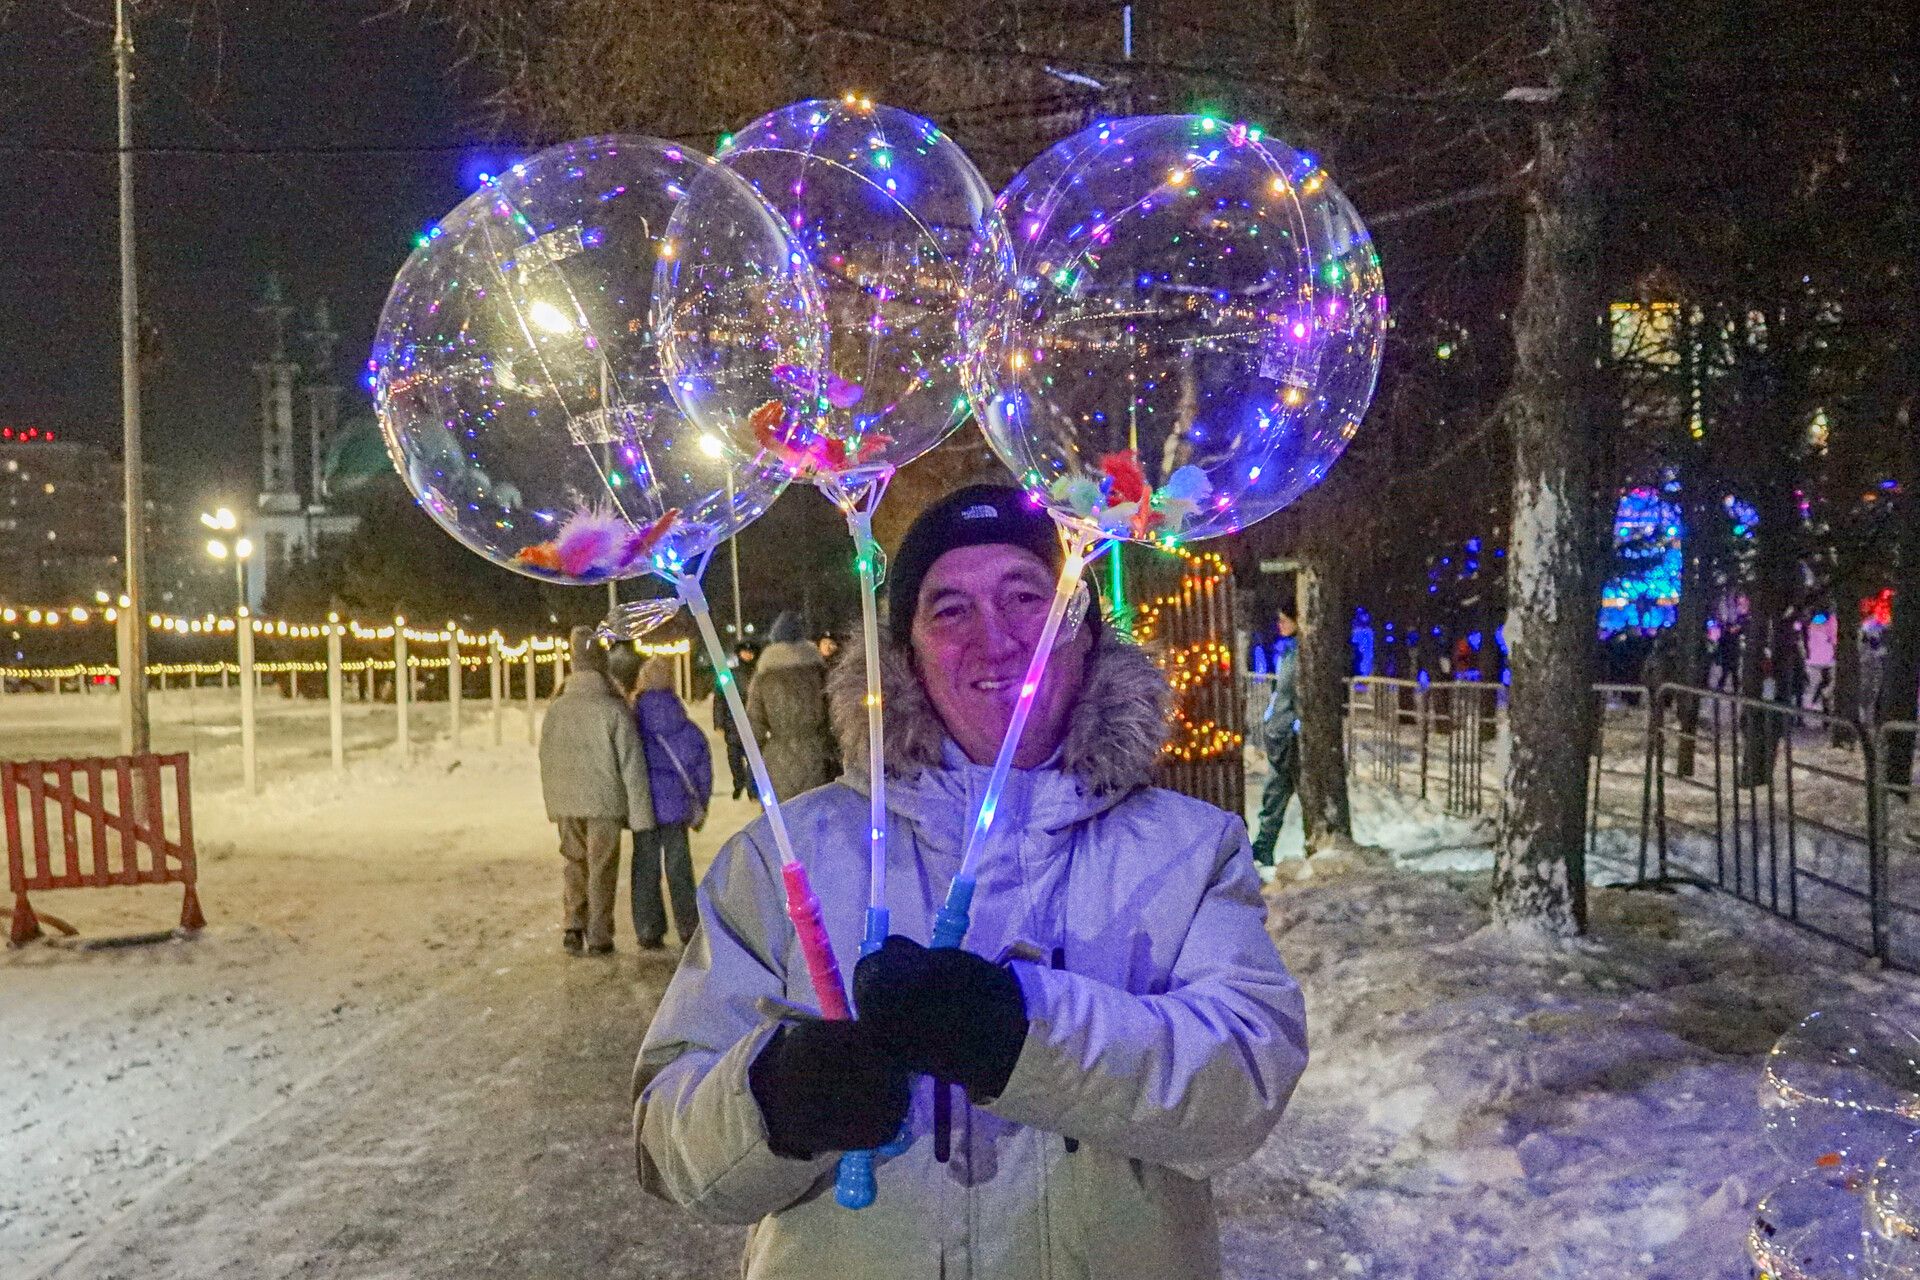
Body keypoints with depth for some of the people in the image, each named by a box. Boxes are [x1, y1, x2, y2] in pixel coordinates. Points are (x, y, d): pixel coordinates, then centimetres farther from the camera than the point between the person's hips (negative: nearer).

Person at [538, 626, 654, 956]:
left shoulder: (555, 709, 3)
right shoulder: (613, 709, -10)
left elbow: (546, 760, 11)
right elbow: (631, 764, -8)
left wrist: (553, 805, 21)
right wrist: (639, 814, -3)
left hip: (567, 804, 4)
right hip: (605, 804, -4)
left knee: (575, 865, 15)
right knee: (601, 869, 3)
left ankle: (574, 927, 8)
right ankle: (598, 938, 7)